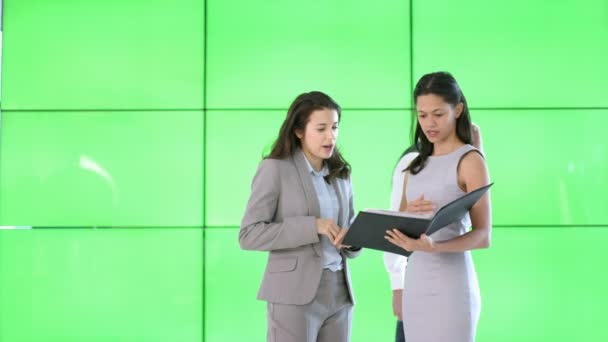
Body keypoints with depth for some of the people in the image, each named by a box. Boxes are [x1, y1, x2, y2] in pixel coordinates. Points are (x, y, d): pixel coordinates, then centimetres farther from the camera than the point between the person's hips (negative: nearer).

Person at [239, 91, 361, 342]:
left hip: (338, 293, 6)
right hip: (295, 294, -6)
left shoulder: (340, 174, 14)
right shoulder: (274, 168, -5)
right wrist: (312, 226, -18)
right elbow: (249, 235, -11)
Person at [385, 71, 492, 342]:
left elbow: (483, 235, -12)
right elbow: (399, 225, 13)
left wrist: (433, 247, -28)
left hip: (451, 282, -6)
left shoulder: (469, 160, -6)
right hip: (415, 281, 6)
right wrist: (408, 215, -10)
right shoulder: (416, 165, 13)